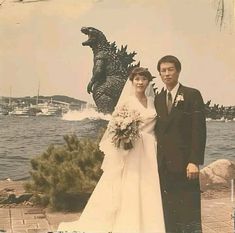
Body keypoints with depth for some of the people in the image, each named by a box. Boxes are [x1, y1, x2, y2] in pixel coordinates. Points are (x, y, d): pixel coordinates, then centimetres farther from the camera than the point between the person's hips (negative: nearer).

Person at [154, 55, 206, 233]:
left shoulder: (192, 95, -1)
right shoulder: (158, 99, 14)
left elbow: (199, 130, -7)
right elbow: (158, 130, 13)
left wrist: (195, 161, -14)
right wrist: (156, 159, 4)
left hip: (185, 162, -5)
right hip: (164, 163, 5)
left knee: (190, 210, -1)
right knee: (169, 211, 9)